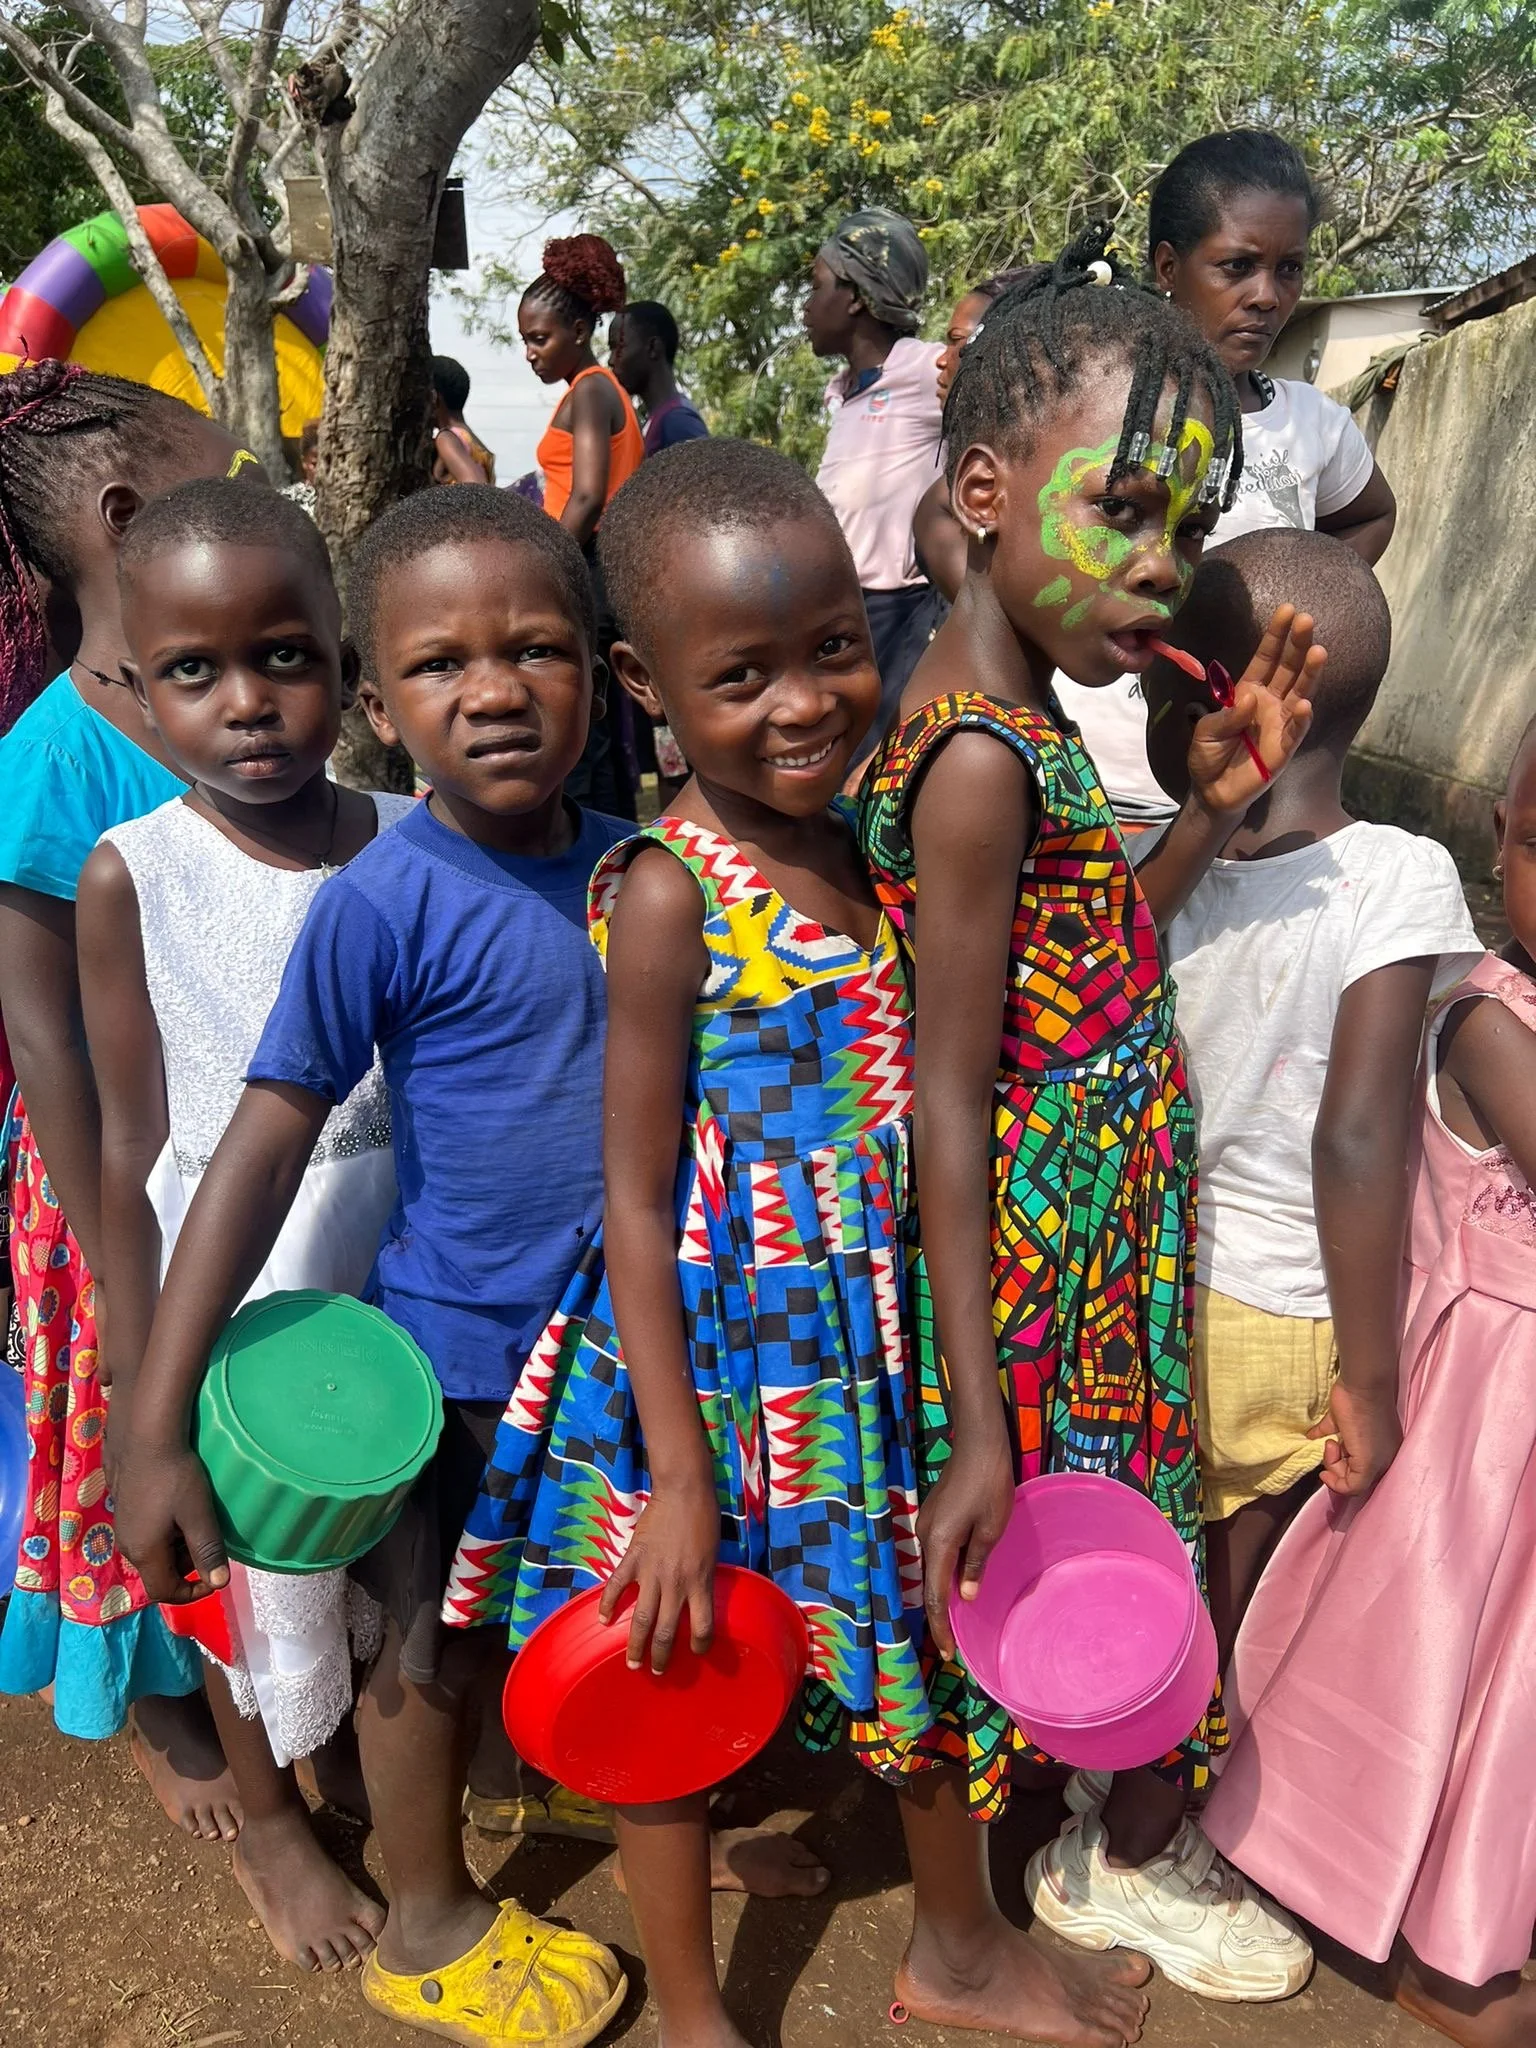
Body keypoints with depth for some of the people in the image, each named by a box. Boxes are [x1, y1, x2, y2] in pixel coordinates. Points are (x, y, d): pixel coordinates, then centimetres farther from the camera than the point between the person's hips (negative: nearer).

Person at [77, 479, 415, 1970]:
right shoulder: (132, 875, -14)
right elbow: (132, 1145, -9)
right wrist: (138, 1374, -5)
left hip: (410, 1280, 3)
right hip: (240, 1306, -2)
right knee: (259, 1561, 17)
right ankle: (267, 1816, 45)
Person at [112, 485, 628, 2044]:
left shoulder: (624, 864, -5)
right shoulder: (382, 903, -21)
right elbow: (260, 1153, -20)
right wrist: (150, 1431, -21)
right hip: (458, 1352, -5)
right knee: (435, 1649, 17)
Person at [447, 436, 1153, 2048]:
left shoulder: (865, 840, -2)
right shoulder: (669, 894, -20)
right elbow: (637, 1201, -17)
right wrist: (677, 1477, -17)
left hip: (871, 1332, 7)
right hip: (710, 1354, -6)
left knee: (931, 1631, 23)